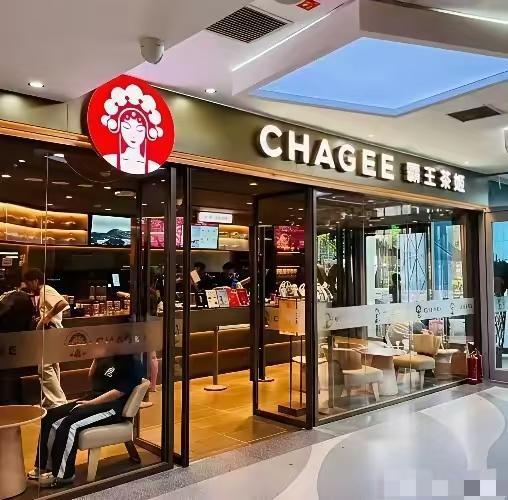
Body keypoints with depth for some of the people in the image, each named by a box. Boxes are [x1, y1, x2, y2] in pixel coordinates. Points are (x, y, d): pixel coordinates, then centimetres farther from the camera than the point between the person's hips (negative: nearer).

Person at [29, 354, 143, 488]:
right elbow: (92, 378, 20)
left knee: (70, 423, -27)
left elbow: (118, 392, -18)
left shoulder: (133, 363, -11)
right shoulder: (109, 357, 14)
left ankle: (62, 475, -14)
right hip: (93, 399, 9)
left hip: (112, 407, -9)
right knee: (49, 417, -5)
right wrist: (97, 358, 5)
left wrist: (91, 403, -17)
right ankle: (44, 466, 3)